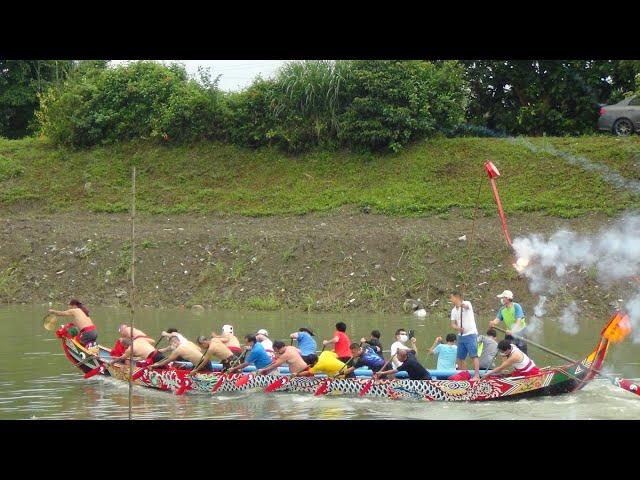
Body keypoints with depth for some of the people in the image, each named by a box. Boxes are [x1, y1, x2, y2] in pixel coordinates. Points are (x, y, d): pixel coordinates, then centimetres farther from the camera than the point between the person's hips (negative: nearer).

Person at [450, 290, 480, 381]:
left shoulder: (466, 304, -7)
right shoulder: (454, 310, 13)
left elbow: (467, 306, -33)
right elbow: (453, 324, 10)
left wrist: (463, 305, -58)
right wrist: (458, 328, -13)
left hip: (471, 334, -8)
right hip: (461, 335, 8)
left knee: (474, 355, -13)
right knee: (461, 357, 10)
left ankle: (477, 375, -18)